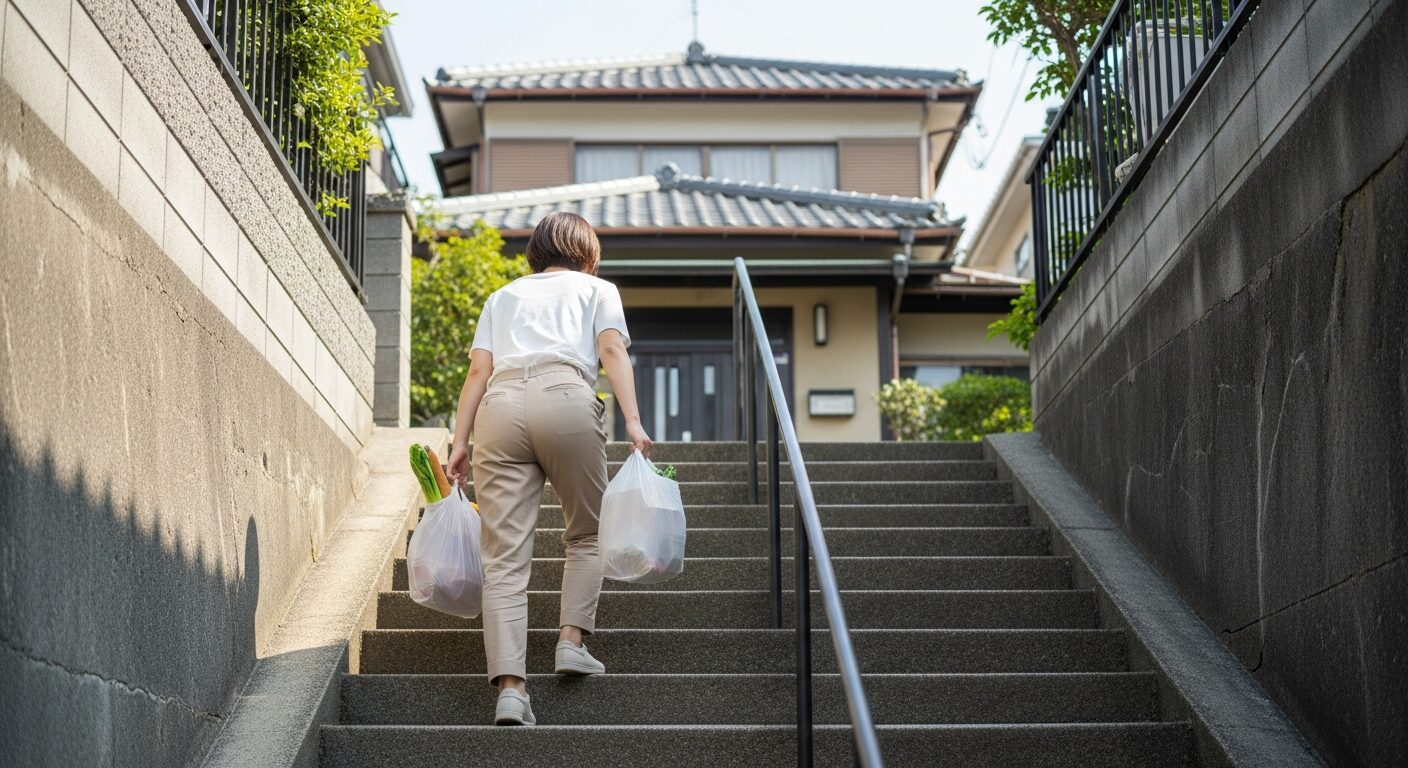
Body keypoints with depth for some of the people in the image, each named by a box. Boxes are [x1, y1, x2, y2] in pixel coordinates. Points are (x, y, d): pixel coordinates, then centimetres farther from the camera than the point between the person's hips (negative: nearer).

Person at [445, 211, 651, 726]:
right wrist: (632, 421, -4)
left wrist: (460, 442, 15)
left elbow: (479, 370, 19)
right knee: (585, 534, 18)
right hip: (565, 398, -2)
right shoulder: (597, 289, 25)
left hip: (500, 406, 2)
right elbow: (612, 350, 6)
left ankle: (510, 685, -17)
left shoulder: (502, 297, 33)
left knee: (504, 557, -5)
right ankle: (572, 640, 3)